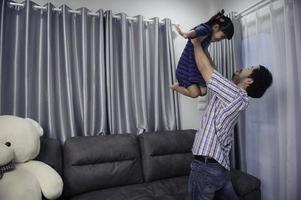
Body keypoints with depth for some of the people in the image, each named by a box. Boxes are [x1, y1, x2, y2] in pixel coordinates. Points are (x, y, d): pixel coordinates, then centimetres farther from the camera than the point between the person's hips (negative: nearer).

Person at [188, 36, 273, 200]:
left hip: (206, 166, -9)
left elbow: (205, 68, -14)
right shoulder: (232, 96, 9)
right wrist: (202, 45, 21)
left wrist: (196, 43, 2)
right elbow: (212, 70, 18)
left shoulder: (235, 95, -17)